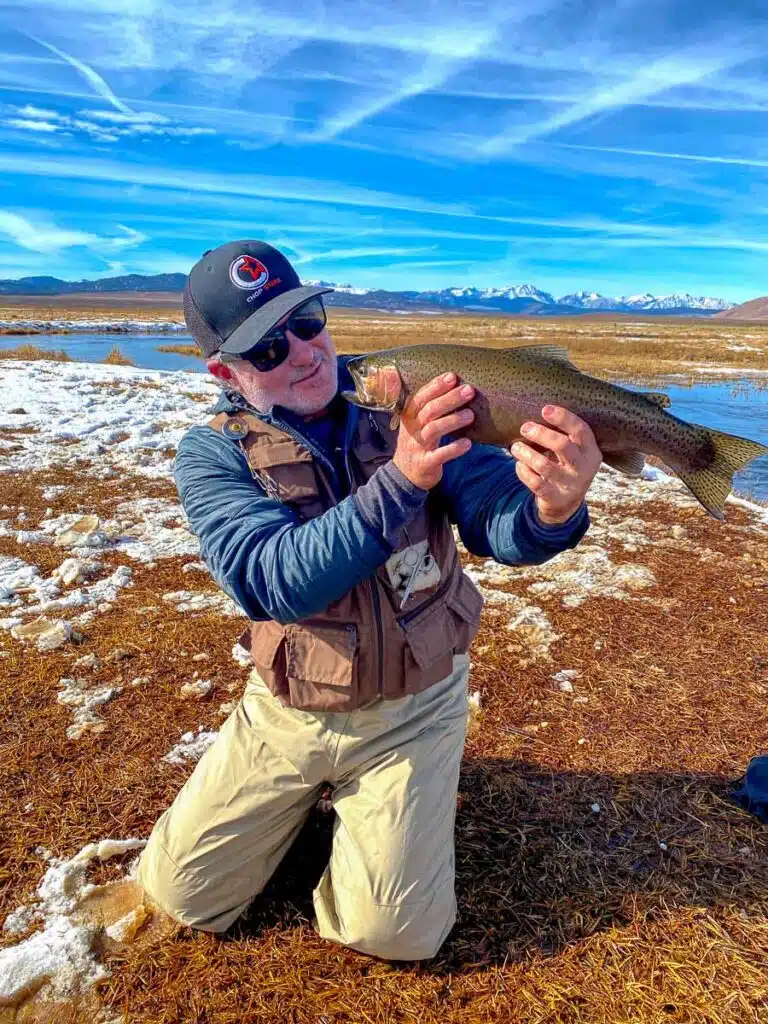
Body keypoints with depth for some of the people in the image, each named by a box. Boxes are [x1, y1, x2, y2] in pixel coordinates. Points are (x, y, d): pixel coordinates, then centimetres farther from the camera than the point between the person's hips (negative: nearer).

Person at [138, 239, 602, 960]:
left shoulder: (411, 408, -11)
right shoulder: (212, 455, -14)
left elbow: (502, 526, -22)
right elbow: (276, 581, -30)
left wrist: (552, 506, -47)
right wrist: (400, 480, -44)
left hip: (414, 709, 0)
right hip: (288, 711, 1)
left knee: (394, 933, -3)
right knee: (180, 894, 9)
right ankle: (308, 795, 32)